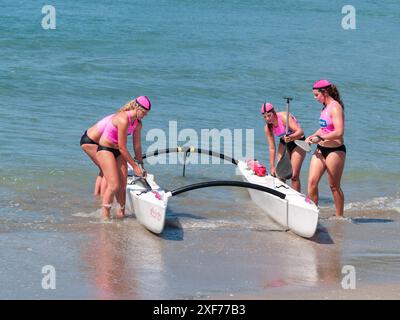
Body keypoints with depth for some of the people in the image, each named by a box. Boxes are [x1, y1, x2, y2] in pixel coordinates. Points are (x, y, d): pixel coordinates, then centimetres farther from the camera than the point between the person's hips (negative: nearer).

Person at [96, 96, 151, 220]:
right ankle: (105, 216, -8)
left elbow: (137, 145, 8)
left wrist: (141, 165, 10)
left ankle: (121, 214, 15)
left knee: (122, 185, 3)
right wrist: (135, 166, -19)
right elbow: (122, 147, -24)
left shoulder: (138, 123, -2)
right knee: (114, 185, -16)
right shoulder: (123, 120, -28)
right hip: (105, 149, -8)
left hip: (119, 152, 8)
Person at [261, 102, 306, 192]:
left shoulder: (284, 117, -27)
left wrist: (290, 137, -53)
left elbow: (300, 131, -34)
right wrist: (272, 166, -10)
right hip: (284, 144, 6)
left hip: (297, 143, -6)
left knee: (294, 176, -11)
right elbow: (272, 148, -7)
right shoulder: (267, 128, -10)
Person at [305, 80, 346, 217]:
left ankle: (339, 217, 15)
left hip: (335, 150, -8)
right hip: (321, 149, 8)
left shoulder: (335, 107, -17)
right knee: (312, 181, -1)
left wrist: (320, 138, -23)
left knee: (334, 186, 3)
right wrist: (312, 136, 8)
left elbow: (339, 132, -26)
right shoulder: (325, 107, 11)